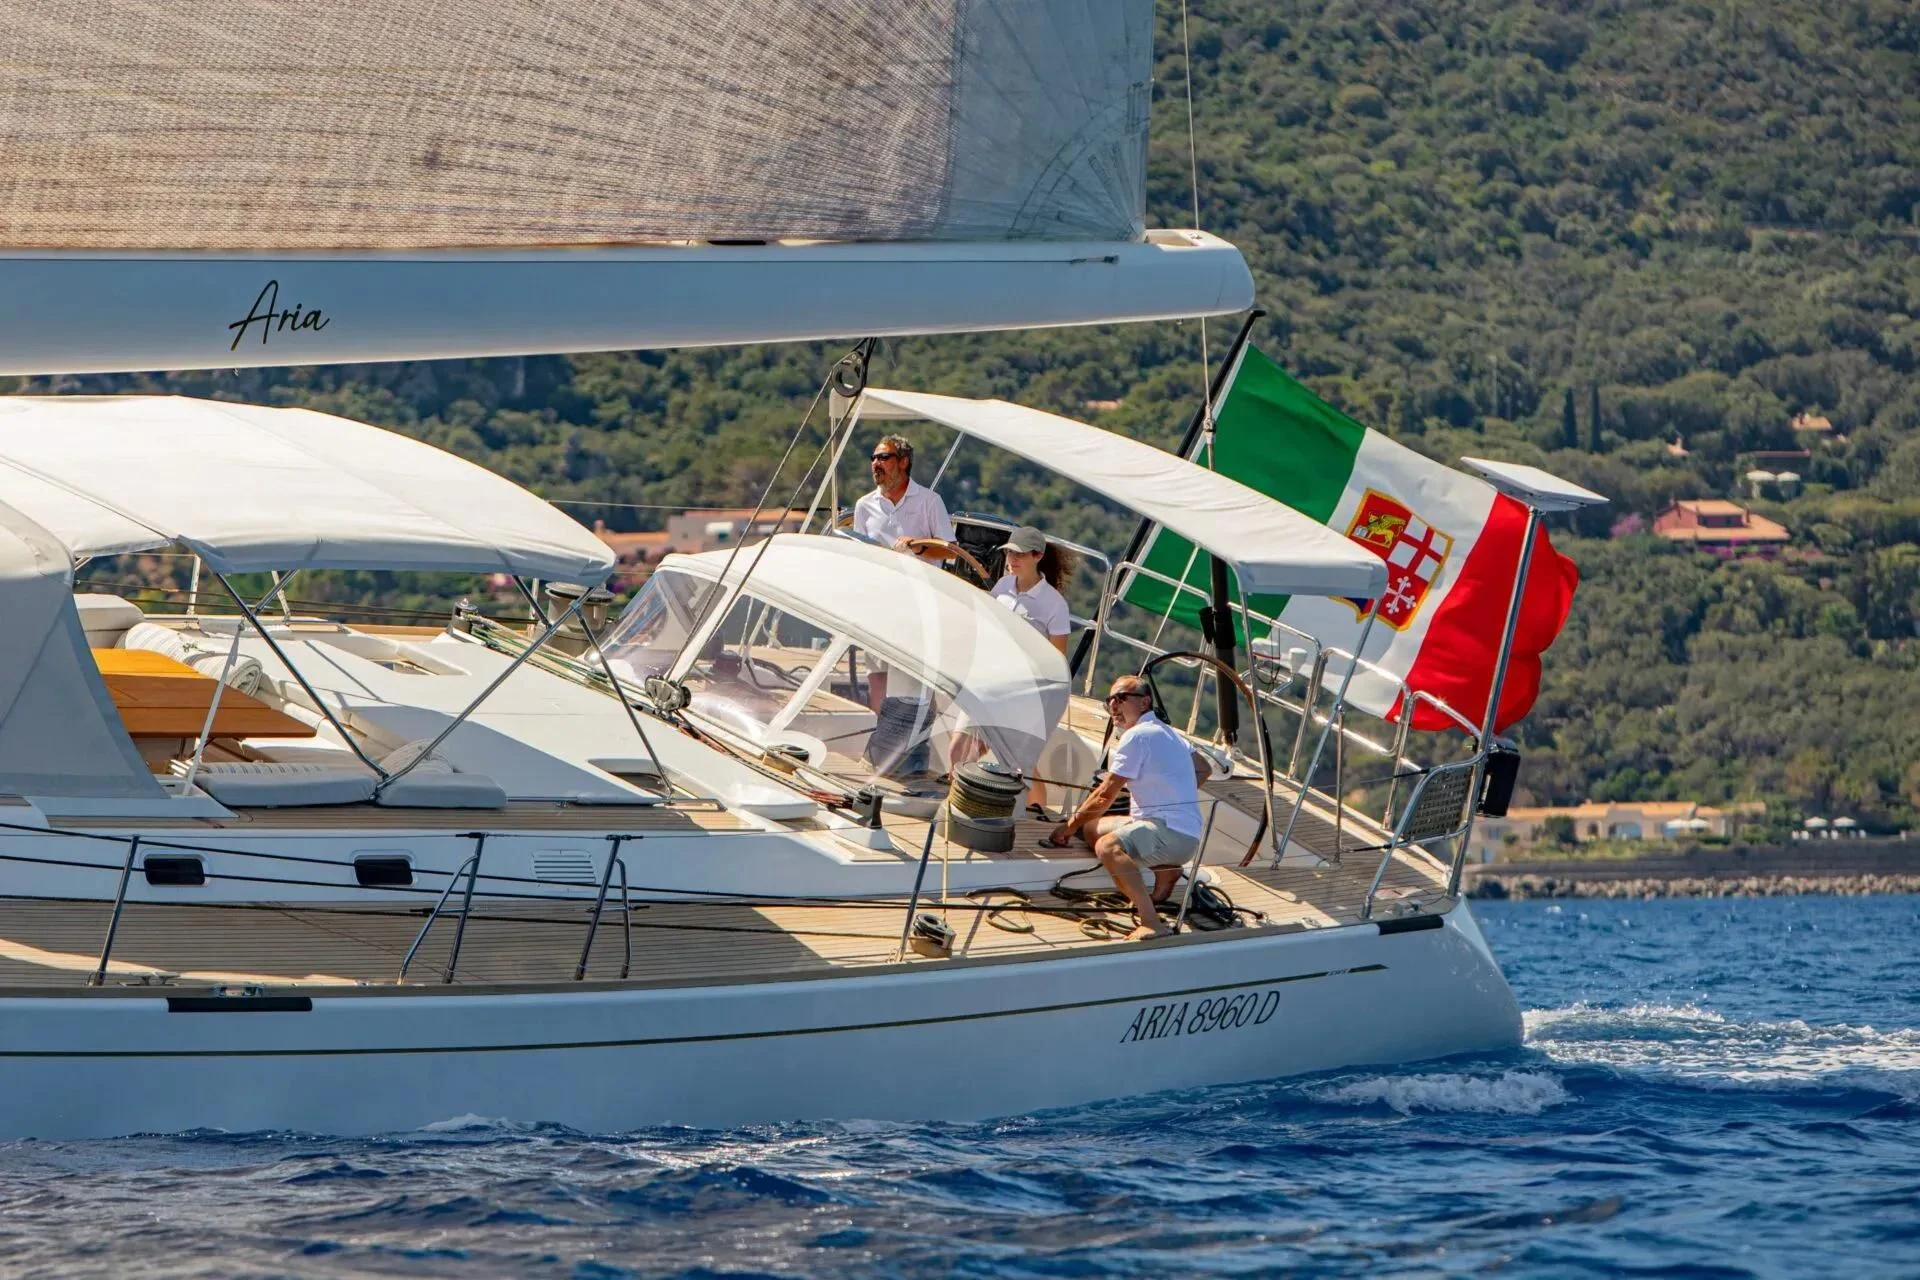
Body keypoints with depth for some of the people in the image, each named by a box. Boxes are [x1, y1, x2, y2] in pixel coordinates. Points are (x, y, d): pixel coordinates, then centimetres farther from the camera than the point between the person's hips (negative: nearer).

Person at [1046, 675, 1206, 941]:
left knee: (1107, 847, -34)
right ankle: (1164, 870, 11)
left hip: (1173, 835, -10)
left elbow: (1104, 796, -9)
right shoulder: (1168, 732, 18)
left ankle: (1152, 922, -43)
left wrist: (1070, 826, 5)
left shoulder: (1136, 736, -11)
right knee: (1091, 828, 18)